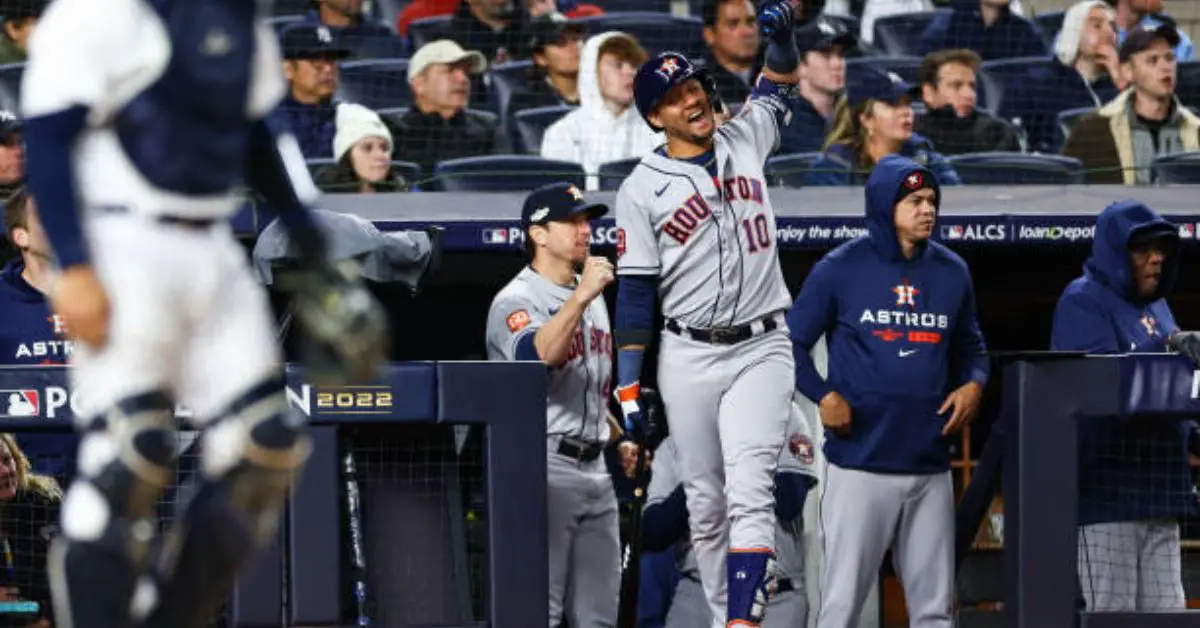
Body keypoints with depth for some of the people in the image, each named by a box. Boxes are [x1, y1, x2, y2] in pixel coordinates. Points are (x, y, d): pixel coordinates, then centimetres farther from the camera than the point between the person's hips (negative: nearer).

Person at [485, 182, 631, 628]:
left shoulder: (591, 296, 18)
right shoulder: (516, 301, -9)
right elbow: (540, 356, -31)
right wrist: (581, 298, -38)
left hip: (594, 468, 8)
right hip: (543, 469, -8)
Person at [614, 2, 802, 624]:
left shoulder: (745, 140, 8)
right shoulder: (641, 188, 0)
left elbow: (780, 82, 21)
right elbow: (634, 293, -2)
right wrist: (629, 388, -7)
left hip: (760, 350, 0)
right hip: (687, 356, 0)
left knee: (749, 494, -14)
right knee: (705, 503, 5)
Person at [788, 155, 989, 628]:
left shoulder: (952, 272, 11)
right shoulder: (841, 269, -2)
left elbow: (970, 346, 23)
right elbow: (792, 343, 2)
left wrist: (974, 383, 2)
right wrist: (824, 395, -13)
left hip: (930, 468, 4)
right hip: (859, 465, -4)